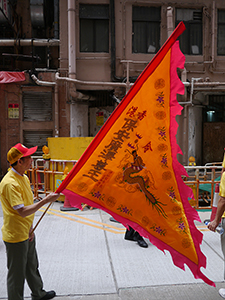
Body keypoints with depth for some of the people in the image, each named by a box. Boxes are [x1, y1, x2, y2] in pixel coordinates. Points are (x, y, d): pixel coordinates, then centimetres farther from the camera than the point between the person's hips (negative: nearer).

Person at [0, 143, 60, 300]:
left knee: (32, 266, 26)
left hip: (27, 233, 10)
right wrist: (46, 200, -26)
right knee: (16, 273, 7)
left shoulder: (23, 177, 5)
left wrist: (30, 228, 4)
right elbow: (22, 211, -29)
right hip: (16, 236, -10)